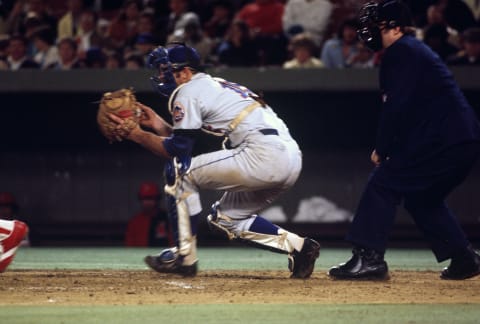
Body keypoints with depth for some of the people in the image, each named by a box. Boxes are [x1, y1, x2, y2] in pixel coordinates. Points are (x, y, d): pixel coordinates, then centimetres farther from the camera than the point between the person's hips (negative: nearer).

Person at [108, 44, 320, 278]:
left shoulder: (187, 92, 0)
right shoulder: (214, 85, 28)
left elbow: (179, 149, -4)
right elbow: (186, 140, 31)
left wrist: (137, 135, 5)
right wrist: (158, 124, 25)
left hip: (264, 154, -10)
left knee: (178, 170, -1)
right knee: (225, 217, 23)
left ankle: (185, 256, -1)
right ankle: (298, 247, 10)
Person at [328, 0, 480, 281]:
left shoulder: (401, 53, -7)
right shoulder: (417, 50, 25)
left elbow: (397, 108, -14)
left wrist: (383, 150, -5)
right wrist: (388, 148, 15)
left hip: (443, 140, -10)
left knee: (383, 184, -7)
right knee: (421, 197, 25)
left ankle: (369, 258, -14)